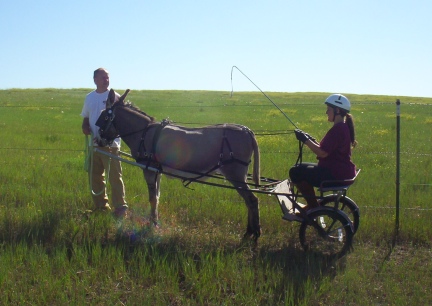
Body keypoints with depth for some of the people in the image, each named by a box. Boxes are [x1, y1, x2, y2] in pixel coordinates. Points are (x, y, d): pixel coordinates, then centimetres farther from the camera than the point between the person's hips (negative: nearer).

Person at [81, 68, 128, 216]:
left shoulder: (115, 97, -4)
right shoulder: (89, 97, 12)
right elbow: (86, 117, 21)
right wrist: (85, 127, -2)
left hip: (110, 144, -6)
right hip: (94, 144, 6)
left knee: (114, 176, -6)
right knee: (94, 176, 12)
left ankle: (120, 206, 0)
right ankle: (100, 206, 25)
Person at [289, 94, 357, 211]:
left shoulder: (338, 129, -19)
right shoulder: (343, 127, 14)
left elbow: (323, 153, -24)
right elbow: (326, 150, 16)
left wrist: (305, 140, -16)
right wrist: (310, 139, 9)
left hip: (335, 174, -11)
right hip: (341, 171, 11)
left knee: (295, 172, -12)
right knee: (301, 167, 21)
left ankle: (313, 206, -1)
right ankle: (312, 204, 22)